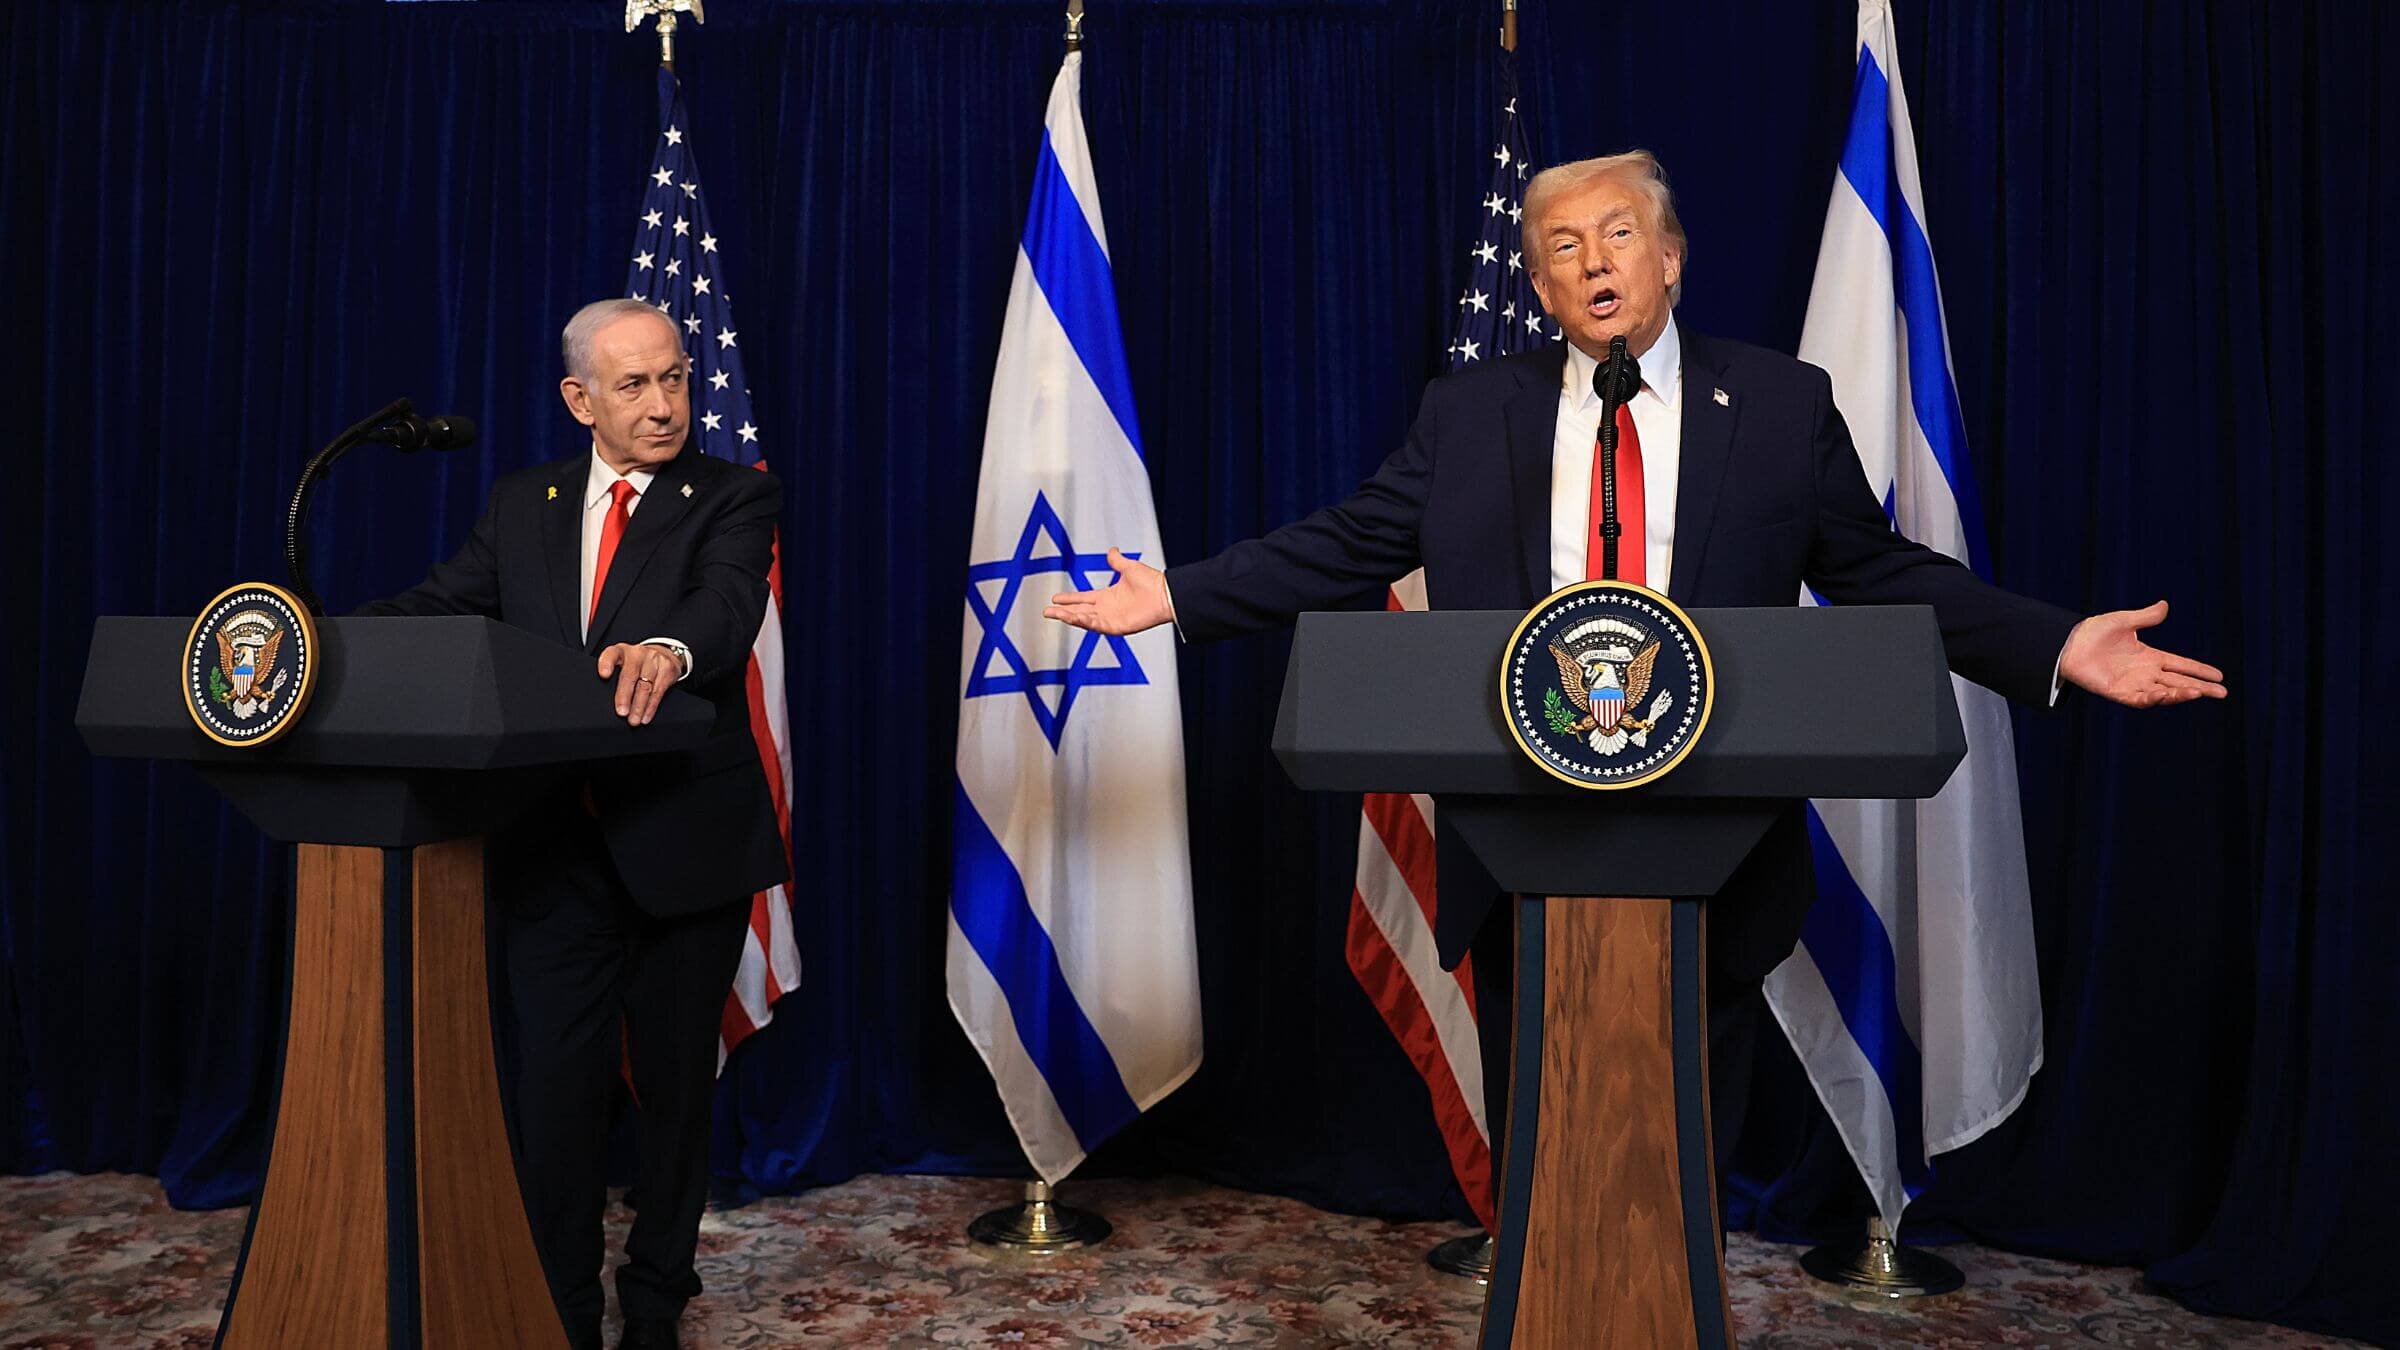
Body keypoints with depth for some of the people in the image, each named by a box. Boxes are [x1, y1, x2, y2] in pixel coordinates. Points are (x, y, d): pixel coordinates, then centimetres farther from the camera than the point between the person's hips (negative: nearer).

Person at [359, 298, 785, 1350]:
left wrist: (666, 648, -45)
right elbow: (438, 606, 1)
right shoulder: (521, 504, 11)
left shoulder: (734, 498, -2)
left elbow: (727, 602, -22)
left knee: (676, 1083, 12)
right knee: (551, 1087, 5)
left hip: (684, 846, -2)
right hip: (553, 848, 2)